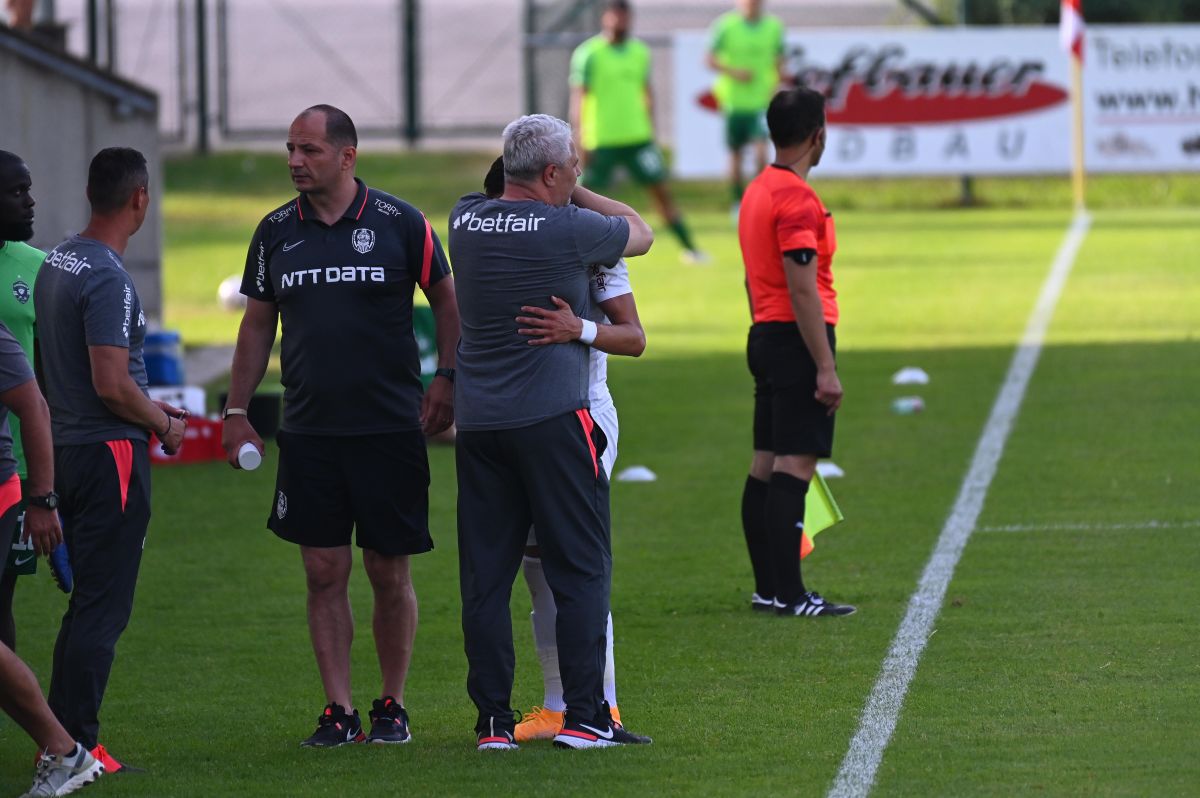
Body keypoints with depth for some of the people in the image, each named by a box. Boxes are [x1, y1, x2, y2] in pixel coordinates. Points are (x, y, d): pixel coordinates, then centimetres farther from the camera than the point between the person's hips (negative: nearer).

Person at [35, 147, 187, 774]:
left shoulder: (55, 263, 11)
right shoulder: (108, 279, -19)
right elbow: (112, 385, -22)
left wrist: (147, 406, 23)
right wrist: (163, 424, -5)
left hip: (66, 450, 9)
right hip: (110, 454, -9)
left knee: (88, 600, 17)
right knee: (103, 607, -5)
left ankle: (59, 739, 20)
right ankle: (78, 745, -4)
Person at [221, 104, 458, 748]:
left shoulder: (400, 224, -3)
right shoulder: (276, 232, 7)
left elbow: (447, 301, 7)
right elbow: (257, 324, 15)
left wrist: (446, 379, -3)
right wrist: (236, 412, 11)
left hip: (391, 428, -3)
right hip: (309, 431, 3)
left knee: (389, 572, 2)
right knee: (324, 572, 0)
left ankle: (392, 707, 15)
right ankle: (338, 712, 4)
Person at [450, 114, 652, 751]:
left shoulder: (466, 219, 5)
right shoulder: (569, 230, -10)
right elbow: (640, 233, 11)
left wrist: (559, 195, 25)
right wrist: (576, 195, 20)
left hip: (477, 419, 5)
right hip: (551, 416, -5)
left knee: (485, 576, 7)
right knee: (580, 569, 2)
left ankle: (493, 718, 6)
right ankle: (584, 716, 0)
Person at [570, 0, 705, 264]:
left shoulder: (639, 52, 8)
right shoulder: (588, 54, -9)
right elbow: (577, 97, -10)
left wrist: (651, 131, 17)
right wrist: (580, 140, -16)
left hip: (637, 137, 4)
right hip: (600, 141, -4)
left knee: (661, 190, 2)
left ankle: (689, 248, 6)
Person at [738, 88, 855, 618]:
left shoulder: (756, 192, 14)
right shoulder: (797, 199, -16)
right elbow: (803, 290, -20)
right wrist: (826, 369, -19)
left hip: (764, 337, 10)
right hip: (798, 339, -10)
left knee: (765, 464, 10)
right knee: (795, 464, -10)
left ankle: (768, 588, 13)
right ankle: (789, 595, -13)